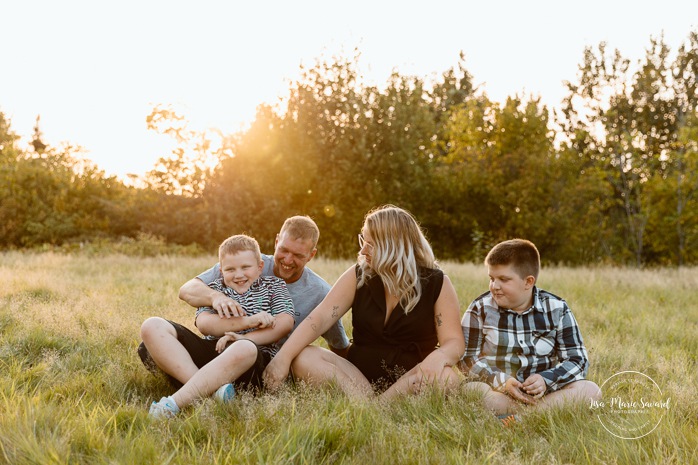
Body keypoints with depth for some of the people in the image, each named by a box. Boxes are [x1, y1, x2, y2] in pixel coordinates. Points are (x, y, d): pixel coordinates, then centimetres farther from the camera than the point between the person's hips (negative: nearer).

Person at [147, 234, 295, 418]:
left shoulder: (273, 285, 16)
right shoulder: (215, 289, 20)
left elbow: (285, 323, -2)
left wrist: (243, 338, -13)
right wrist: (246, 322, -13)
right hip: (211, 351, 4)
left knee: (244, 349, -43)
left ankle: (173, 404, -49)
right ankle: (210, 387, -36)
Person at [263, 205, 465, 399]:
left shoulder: (437, 284, -3)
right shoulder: (357, 276, 2)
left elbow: (454, 341, -7)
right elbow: (319, 317, -8)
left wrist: (439, 356, -32)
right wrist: (283, 357, -22)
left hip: (411, 379, -2)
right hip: (357, 375, 2)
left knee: (447, 377, -34)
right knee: (303, 358, -21)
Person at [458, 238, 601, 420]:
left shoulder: (557, 309, 2)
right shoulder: (480, 309, 1)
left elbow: (577, 360, 2)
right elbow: (467, 357, -1)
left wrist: (546, 380, -18)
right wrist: (500, 381, -19)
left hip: (543, 393, 2)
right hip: (497, 393, -1)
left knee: (590, 389, -23)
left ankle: (517, 418, -31)